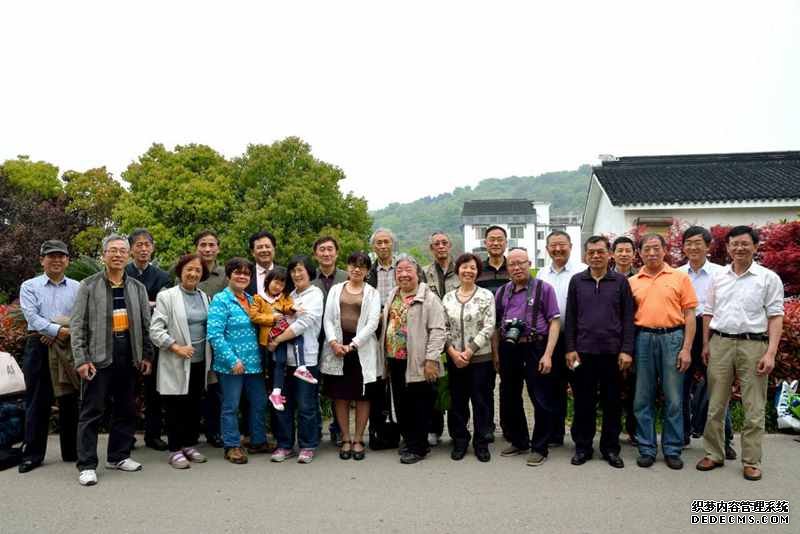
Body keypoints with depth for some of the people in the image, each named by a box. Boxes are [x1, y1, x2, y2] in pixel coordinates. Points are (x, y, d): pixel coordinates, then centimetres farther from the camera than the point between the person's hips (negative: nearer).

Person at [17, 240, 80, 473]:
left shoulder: (77, 288, 8)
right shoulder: (29, 286, 6)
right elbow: (32, 316, -8)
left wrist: (59, 334, -15)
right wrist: (57, 330, -21)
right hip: (39, 348, -1)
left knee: (70, 401, 6)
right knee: (37, 402, 4)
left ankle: (71, 451, 17)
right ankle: (32, 454, 14)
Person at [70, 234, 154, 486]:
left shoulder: (137, 287, 10)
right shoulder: (89, 285, 0)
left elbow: (145, 324, 11)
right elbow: (77, 324, -4)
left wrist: (147, 355, 5)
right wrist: (81, 359, -11)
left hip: (129, 357, 4)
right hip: (99, 356, -4)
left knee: (126, 409, 11)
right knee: (92, 411, 0)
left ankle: (119, 456, 24)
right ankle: (87, 465, 8)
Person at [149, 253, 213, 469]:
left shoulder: (204, 297, 11)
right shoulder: (166, 296, -5)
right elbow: (155, 330, -10)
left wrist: (209, 357, 10)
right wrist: (176, 347, -18)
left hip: (199, 362, 5)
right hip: (176, 364, -5)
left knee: (194, 406, 12)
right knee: (176, 408, 2)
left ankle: (189, 445, 25)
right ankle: (175, 450, 13)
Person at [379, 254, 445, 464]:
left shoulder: (429, 298, -8)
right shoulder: (392, 297, 15)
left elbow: (437, 331, -13)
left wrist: (431, 360, -18)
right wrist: (386, 357, 18)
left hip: (418, 363, -7)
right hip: (395, 361, 7)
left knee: (419, 406, 2)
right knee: (401, 404, 15)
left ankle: (418, 447, 14)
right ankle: (409, 441, 29)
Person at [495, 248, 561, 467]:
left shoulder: (544, 289, -2)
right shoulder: (501, 292, 11)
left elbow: (555, 322, -6)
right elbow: (496, 326, 15)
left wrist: (548, 354, -14)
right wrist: (496, 353, 8)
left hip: (535, 348, -5)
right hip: (508, 350, 5)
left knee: (541, 400, 1)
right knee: (509, 398, 14)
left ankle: (539, 448, 16)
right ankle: (518, 441, 32)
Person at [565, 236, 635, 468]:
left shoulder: (620, 281, 3)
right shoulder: (577, 281, 5)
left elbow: (628, 318, 1)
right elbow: (570, 317, 5)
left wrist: (627, 350, -5)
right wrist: (570, 348, -1)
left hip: (612, 351, 0)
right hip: (583, 351, 1)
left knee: (612, 402, 8)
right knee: (583, 402, 7)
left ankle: (610, 448, 21)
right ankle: (582, 447, 18)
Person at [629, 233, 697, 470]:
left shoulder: (680, 277, 3)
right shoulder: (632, 282, 8)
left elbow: (689, 315, 1)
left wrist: (686, 348, -6)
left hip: (672, 338, -1)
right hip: (643, 339, 2)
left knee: (673, 398, 4)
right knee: (643, 398, 6)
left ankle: (673, 450, 17)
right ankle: (646, 449, 17)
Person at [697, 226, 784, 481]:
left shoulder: (769, 278, 1)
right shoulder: (718, 278, 11)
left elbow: (775, 317, -4)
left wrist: (770, 353, -11)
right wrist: (706, 344, 6)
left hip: (753, 345, -3)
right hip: (720, 343, 3)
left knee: (754, 409, 3)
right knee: (715, 405, 8)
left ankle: (751, 461, 14)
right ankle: (714, 454, 20)